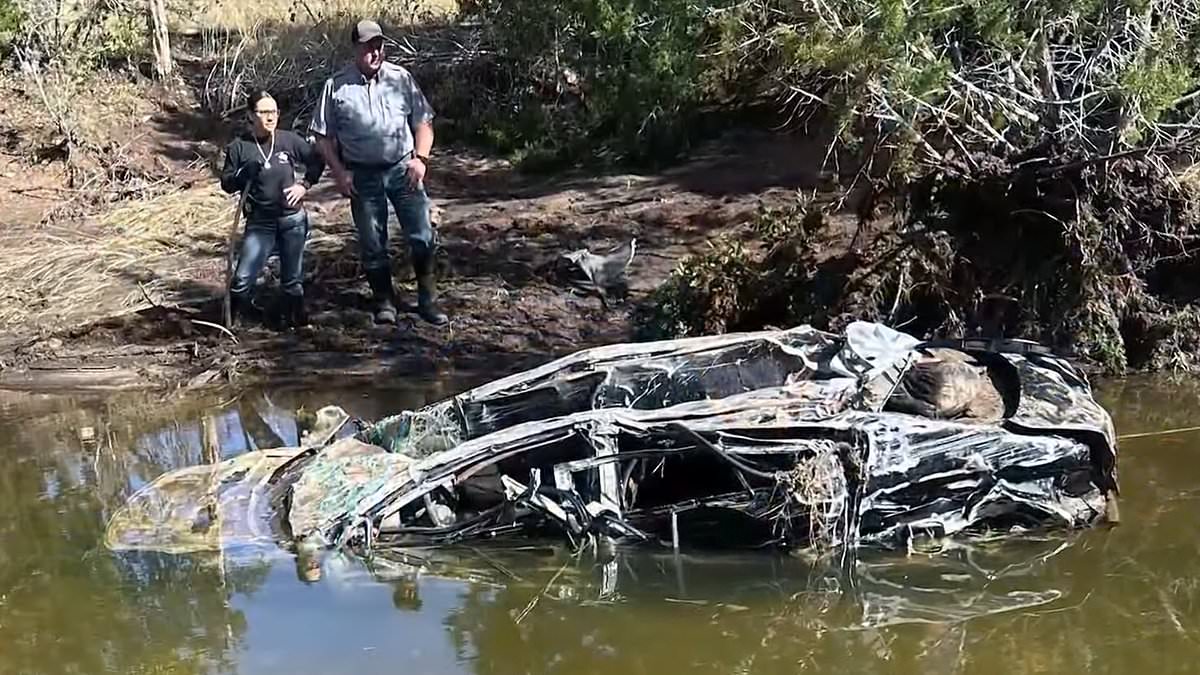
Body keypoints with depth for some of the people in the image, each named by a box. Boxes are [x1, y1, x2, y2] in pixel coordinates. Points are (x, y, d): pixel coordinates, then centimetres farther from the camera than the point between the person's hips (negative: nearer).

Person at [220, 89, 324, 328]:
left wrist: (305, 185, 0)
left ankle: (295, 316, 28)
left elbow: (317, 161, 12)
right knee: (243, 278, -9)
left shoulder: (290, 140, -1)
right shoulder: (239, 147, -4)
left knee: (293, 277, 11)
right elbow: (226, 184, -1)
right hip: (259, 222, -1)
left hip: (293, 219, 1)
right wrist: (244, 174, -18)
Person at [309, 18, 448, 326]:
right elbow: (323, 136, 2)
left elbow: (423, 121, 6)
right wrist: (339, 172, -7)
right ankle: (384, 302, 20)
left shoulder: (401, 78, 1)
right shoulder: (337, 86, -2)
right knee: (372, 243, 6)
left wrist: (420, 158, -6)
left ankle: (427, 300, 10)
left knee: (422, 236, -2)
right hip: (363, 175, 0)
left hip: (403, 169, 1)